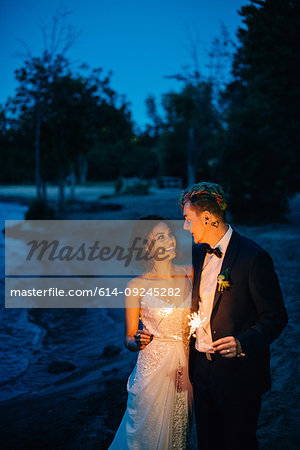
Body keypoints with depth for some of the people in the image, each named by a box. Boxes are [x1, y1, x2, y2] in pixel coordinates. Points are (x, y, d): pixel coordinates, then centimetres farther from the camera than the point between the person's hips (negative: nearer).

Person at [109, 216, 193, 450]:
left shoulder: (190, 274, -1)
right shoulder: (137, 286, -9)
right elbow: (129, 338, -3)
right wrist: (137, 342, -23)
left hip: (186, 367, 3)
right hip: (153, 368, -3)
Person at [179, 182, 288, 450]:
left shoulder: (254, 257, -17)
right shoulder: (199, 253, 6)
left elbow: (275, 316, -16)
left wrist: (243, 343, -30)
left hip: (238, 374, -6)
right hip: (201, 368, 7)